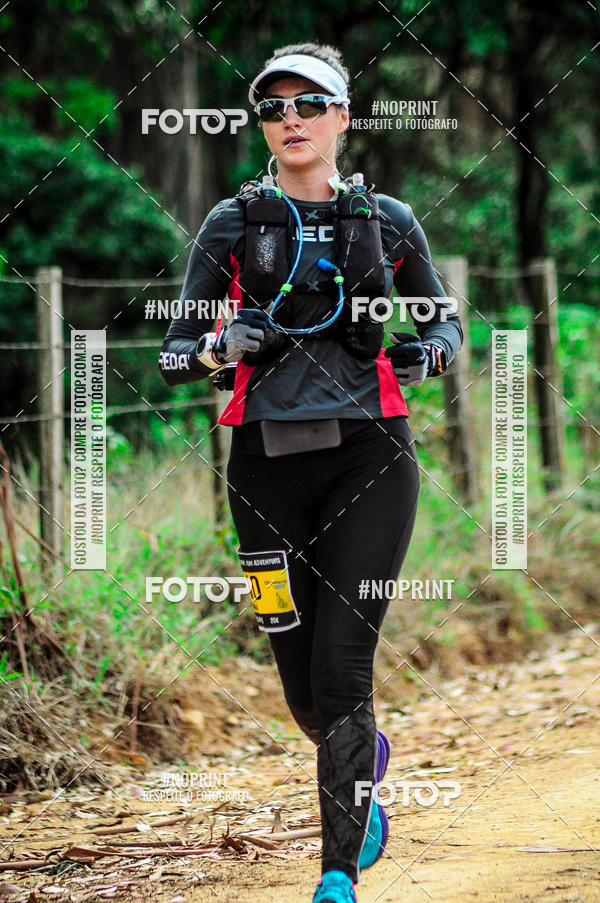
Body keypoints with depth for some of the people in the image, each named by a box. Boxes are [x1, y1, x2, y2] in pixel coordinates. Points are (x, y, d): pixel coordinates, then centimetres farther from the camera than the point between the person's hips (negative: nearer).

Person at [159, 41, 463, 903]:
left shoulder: (388, 220, 8)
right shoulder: (233, 223, 7)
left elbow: (446, 319, 20)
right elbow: (173, 354, 7)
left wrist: (426, 352, -3)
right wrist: (221, 345, -16)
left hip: (370, 453, -1)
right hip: (268, 460, 1)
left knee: (341, 670, -12)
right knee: (304, 690, 6)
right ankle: (366, 762, 41)